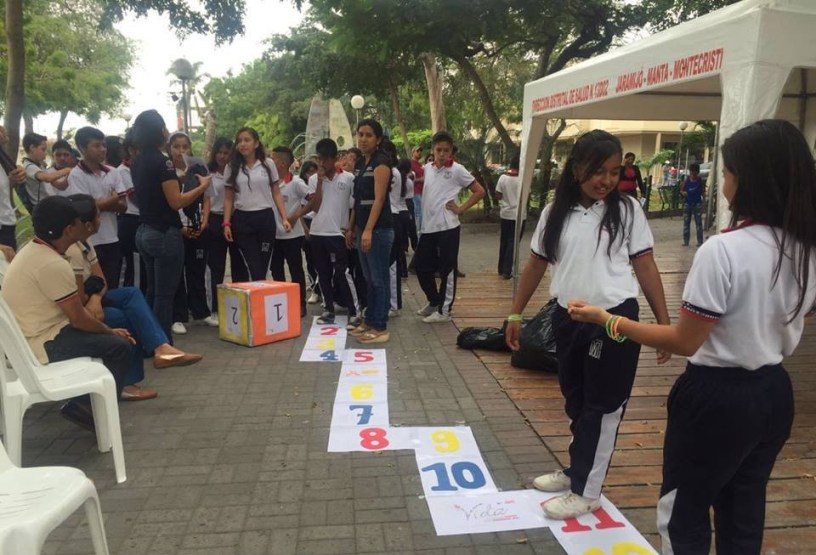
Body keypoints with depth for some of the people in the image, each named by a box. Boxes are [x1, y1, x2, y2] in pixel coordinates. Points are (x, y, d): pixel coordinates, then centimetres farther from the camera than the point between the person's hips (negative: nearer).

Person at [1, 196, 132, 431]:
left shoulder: (32, 251, 8)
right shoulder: (53, 265, -23)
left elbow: (75, 309, 12)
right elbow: (79, 319, -18)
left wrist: (108, 330, 9)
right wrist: (111, 331, 0)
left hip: (23, 337, 10)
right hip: (39, 344, -10)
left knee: (104, 337, 19)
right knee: (119, 347, -9)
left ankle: (83, 402, 17)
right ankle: (87, 408, -1)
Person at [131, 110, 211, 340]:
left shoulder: (137, 163, 11)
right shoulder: (162, 161, -15)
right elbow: (176, 202, -19)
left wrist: (177, 178, 25)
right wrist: (203, 186, -8)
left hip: (144, 232, 9)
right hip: (165, 234, -9)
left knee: (152, 292, 15)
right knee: (164, 294, -3)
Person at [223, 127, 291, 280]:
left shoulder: (268, 165, 4)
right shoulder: (232, 168, 5)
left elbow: (276, 194, 6)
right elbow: (228, 199, 7)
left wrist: (284, 218, -3)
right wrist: (226, 223, -2)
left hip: (265, 218, 0)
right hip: (242, 220, 0)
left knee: (264, 267, 4)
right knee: (255, 270, -4)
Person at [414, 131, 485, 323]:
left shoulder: (457, 170, -4)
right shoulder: (427, 168, 10)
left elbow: (480, 191, -3)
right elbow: (420, 191, 24)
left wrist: (461, 208, -7)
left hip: (447, 227, -6)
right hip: (428, 226, 6)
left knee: (447, 270, 2)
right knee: (421, 265, 11)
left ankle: (444, 310, 12)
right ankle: (434, 301, 30)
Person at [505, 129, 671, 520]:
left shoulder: (627, 210, -5)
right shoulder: (555, 212, 2)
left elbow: (645, 267, -3)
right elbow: (536, 265, 9)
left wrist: (664, 324, -5)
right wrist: (516, 314, 9)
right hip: (568, 318, 4)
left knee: (602, 407, 7)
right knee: (575, 400, 19)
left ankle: (586, 492, 19)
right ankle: (578, 470, 38)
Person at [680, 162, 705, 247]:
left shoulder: (700, 181, -3)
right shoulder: (686, 180, 0)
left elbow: (703, 192, 0)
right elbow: (681, 190, 8)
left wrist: (703, 203, -7)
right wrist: (683, 192, -16)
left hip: (697, 204, -2)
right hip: (687, 204, 2)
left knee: (698, 223, -1)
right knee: (686, 223, 5)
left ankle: (700, 241, 2)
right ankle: (685, 241, 11)